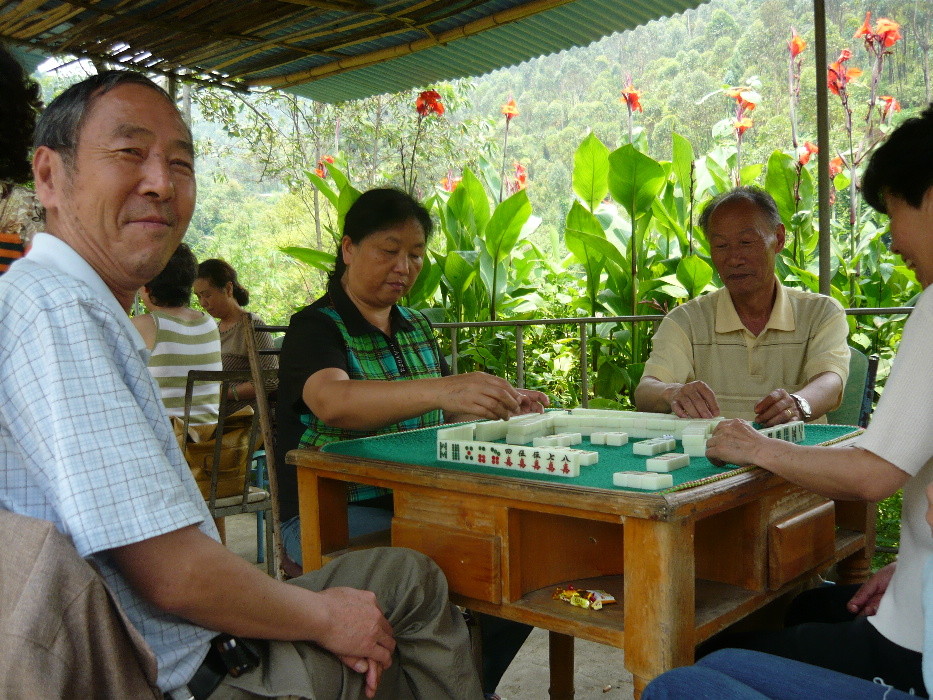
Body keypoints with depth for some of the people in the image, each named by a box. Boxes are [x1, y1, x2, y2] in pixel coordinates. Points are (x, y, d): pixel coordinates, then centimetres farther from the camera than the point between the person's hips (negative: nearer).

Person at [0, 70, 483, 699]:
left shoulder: (90, 313, 11)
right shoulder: (54, 309, -23)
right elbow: (171, 573, -27)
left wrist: (316, 618, 4)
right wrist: (324, 617, -10)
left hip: (207, 647, 10)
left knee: (407, 575, 21)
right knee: (414, 588, 7)